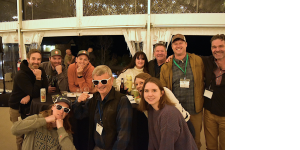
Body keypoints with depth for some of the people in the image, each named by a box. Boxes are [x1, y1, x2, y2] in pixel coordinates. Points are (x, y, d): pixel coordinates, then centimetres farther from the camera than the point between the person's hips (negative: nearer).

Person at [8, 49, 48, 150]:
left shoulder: (41, 71, -3)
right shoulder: (21, 75, -22)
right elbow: (35, 93, -27)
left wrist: (29, 96, -20)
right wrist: (38, 78, -31)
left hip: (31, 106, 5)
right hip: (17, 108, -5)